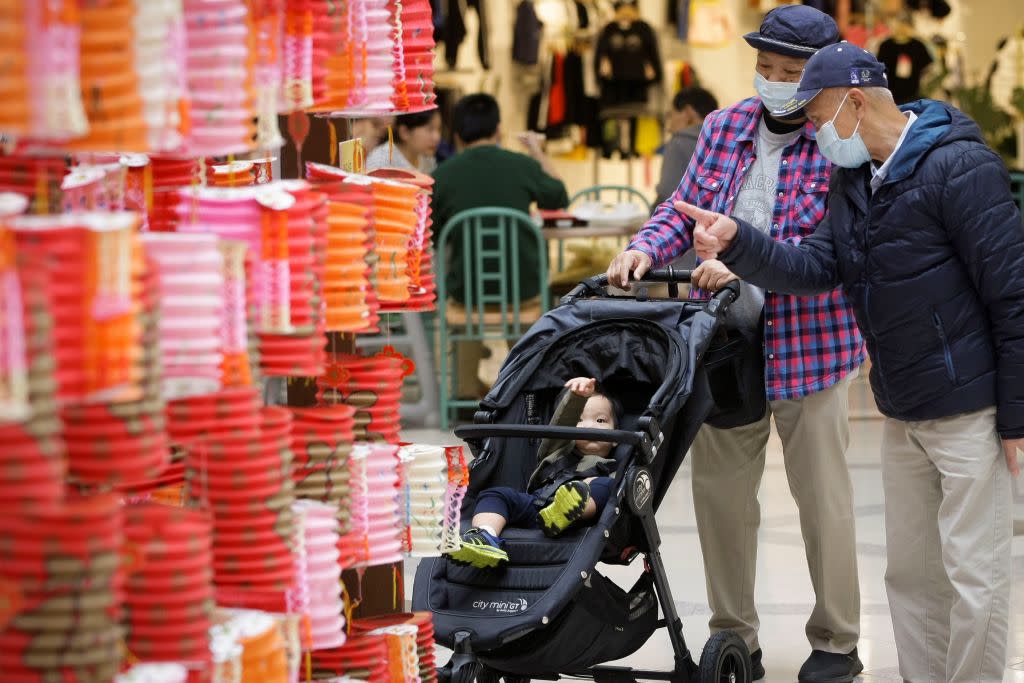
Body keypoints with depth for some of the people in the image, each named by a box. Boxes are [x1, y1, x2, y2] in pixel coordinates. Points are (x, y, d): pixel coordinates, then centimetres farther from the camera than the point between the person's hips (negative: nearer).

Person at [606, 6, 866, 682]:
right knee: (720, 490, 10)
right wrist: (647, 248, -9)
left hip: (809, 345, -5)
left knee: (823, 496, 5)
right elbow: (686, 207, 11)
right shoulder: (722, 128, 6)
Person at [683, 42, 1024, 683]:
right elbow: (815, 266, 2)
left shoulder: (959, 167, -17)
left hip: (968, 412, -8)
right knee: (911, 571, 15)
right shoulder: (853, 180, 10)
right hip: (903, 414, 9)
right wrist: (737, 242, -14)